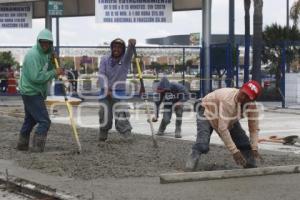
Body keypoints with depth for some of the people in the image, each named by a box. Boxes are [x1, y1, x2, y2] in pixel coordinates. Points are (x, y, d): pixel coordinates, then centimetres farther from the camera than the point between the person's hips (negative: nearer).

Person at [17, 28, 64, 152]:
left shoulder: (45, 54, 10)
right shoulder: (33, 55, -20)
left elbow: (46, 71, 11)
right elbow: (36, 77, -27)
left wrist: (52, 62, -6)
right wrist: (54, 73, -23)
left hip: (35, 92, 10)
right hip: (32, 92, -10)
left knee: (30, 120, 20)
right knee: (44, 121, -11)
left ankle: (22, 145, 30)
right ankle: (38, 147, -9)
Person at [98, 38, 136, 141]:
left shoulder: (125, 60, -1)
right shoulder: (105, 60, 3)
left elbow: (129, 52, -24)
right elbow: (101, 75, -4)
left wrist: (131, 45, -47)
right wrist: (107, 90, -15)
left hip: (119, 93, -2)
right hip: (105, 93, 2)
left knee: (122, 116, -17)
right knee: (105, 117, 7)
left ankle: (128, 136, -20)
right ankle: (102, 136, 27)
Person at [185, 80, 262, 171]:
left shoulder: (252, 105, -22)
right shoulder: (228, 100, -42)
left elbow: (254, 128, -15)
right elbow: (222, 128, -44)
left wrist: (254, 149, -27)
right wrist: (234, 151, -43)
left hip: (229, 119, 6)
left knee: (245, 144, -2)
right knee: (202, 145, -28)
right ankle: (189, 170, -25)